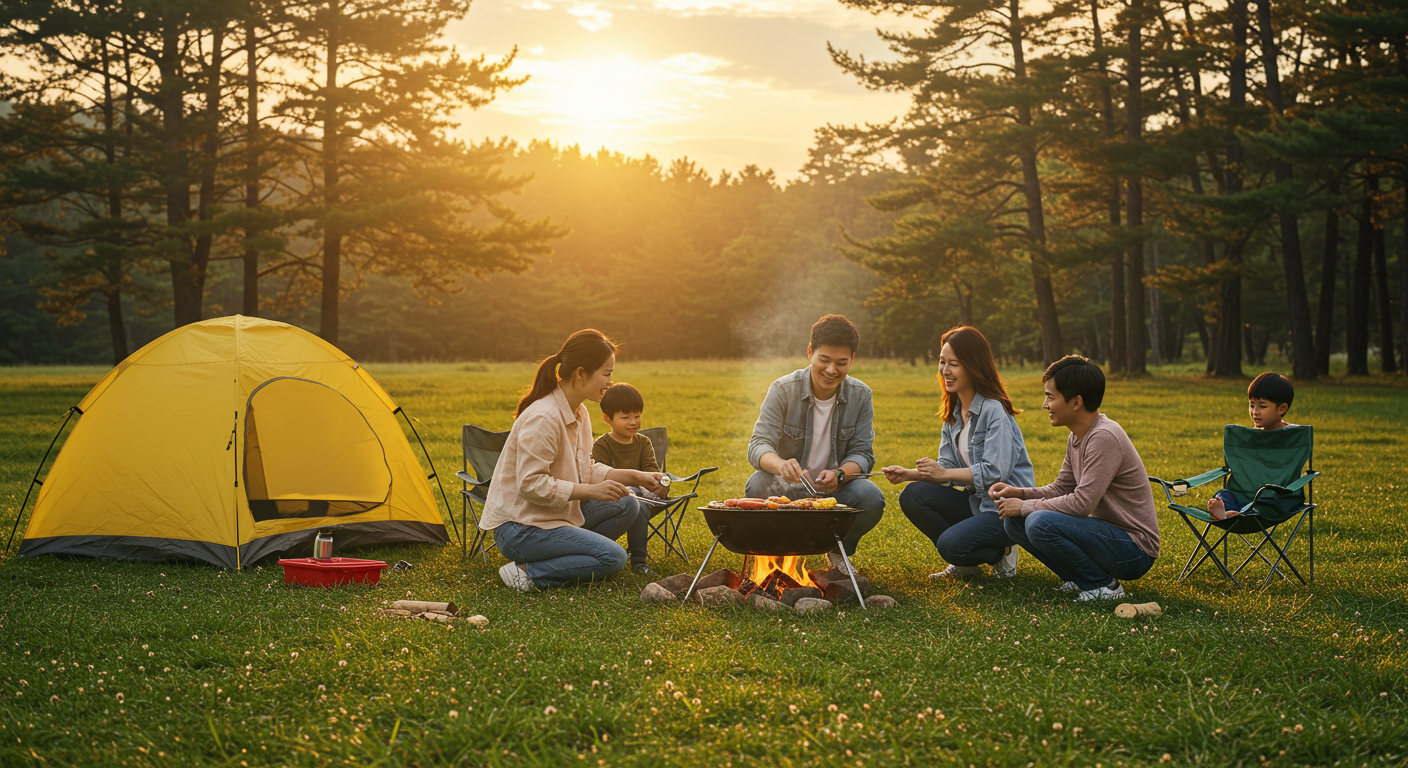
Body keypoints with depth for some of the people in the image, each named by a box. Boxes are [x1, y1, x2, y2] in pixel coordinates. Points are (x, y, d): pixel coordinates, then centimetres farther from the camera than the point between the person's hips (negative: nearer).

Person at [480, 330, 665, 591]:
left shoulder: (578, 413, 7)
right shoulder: (543, 418, -23)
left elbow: (586, 471, 15)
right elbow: (531, 484, -25)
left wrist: (635, 476, 5)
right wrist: (591, 491, -22)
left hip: (559, 514, 10)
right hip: (519, 528, -9)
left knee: (627, 505, 1)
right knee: (613, 557, -18)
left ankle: (566, 556, 0)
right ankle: (527, 571, -11)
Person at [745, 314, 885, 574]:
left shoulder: (860, 395, -5)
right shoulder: (783, 390, -13)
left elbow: (862, 454, -7)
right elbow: (758, 445, -22)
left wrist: (839, 474, -31)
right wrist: (781, 465, -47)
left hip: (834, 492, 2)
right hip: (789, 490, -2)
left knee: (870, 497, -30)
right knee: (759, 485, -35)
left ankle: (839, 551, 5)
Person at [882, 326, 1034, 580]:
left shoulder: (995, 412, -16)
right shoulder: (954, 412, 11)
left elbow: (995, 473, -23)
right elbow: (946, 466, 8)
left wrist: (944, 474, -19)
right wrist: (910, 474, -9)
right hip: (977, 503, 9)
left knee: (951, 544, -29)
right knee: (913, 495, -10)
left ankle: (1000, 553, 3)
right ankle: (966, 563, 2)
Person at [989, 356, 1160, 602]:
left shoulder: (1104, 437, -22)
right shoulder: (1076, 438, 7)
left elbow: (1082, 503, -25)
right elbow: (1061, 489, 16)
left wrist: (1026, 506, -14)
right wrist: (1019, 493, -1)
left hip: (1135, 549, -9)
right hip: (1108, 532, 9)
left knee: (1040, 523, -29)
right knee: (1014, 521, 4)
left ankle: (1104, 585, -10)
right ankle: (1080, 579, 7)